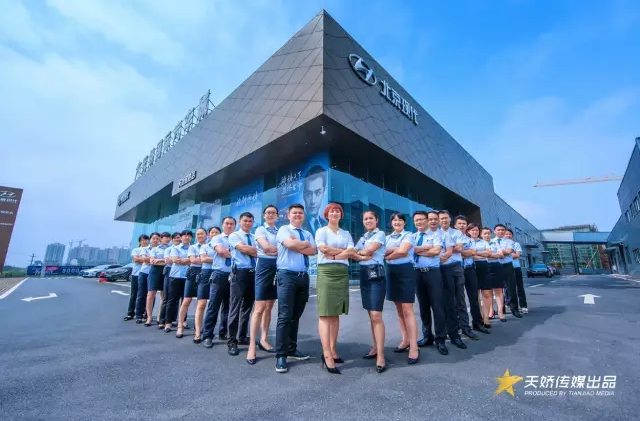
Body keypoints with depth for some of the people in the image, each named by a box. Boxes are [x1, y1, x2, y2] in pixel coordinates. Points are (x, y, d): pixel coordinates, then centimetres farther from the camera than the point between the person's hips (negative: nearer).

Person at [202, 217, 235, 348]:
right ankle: (208, 336, 11)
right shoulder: (217, 238, 5)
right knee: (213, 306, 0)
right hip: (219, 275, -3)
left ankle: (223, 332, 27)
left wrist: (227, 254, -13)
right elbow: (221, 251, -13)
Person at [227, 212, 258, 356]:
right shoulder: (234, 235, 1)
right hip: (239, 273, -5)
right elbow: (243, 249, -15)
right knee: (236, 307, -4)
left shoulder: (254, 237, 16)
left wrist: (249, 250, -11)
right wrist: (256, 251, -3)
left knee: (248, 306, 13)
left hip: (253, 273, 6)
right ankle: (232, 341, 8)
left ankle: (242, 337, 27)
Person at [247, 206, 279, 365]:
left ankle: (263, 340, 22)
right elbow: (266, 247, -14)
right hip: (265, 267, -5)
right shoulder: (260, 230, 2)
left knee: (269, 307, 11)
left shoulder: (280, 232, 17)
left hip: (278, 268, 5)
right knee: (260, 308, -6)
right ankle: (252, 346, 1)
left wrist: (272, 250, -10)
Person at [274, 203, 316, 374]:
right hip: (287, 275, -6)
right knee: (285, 316, -7)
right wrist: (306, 243, -2)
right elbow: (291, 244, -19)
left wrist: (297, 245, -9)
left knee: (296, 316, 13)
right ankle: (281, 355, 2)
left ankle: (292, 349, 26)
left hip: (303, 276, 6)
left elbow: (313, 250, 0)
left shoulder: (308, 234, 17)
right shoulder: (284, 229, 2)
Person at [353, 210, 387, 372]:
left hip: (376, 275, -7)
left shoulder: (380, 234, -1)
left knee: (376, 315, -11)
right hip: (364, 275, 7)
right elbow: (352, 254, 5)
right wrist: (362, 256, -13)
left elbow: (369, 250, -13)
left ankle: (381, 356, -6)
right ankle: (376, 347, 23)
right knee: (371, 315, 12)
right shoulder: (362, 238, 18)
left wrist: (359, 252, 4)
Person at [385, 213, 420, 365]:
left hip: (405, 271, -6)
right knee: (399, 310, 12)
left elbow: (402, 251, -17)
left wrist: (388, 256, -5)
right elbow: (382, 252, 0)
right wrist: (396, 250, -14)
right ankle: (405, 340, 24)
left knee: (407, 310, -8)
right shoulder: (387, 237, 14)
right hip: (391, 272, 6)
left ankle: (414, 347, -3)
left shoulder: (408, 235, -1)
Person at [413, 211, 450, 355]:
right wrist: (428, 248, -12)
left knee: (437, 306, -1)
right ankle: (427, 336, 26)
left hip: (432, 272, -4)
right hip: (417, 273, 5)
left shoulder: (436, 234, 0)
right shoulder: (413, 236, 13)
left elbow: (436, 251, -14)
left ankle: (440, 339, 12)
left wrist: (418, 251, -7)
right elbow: (410, 250, -4)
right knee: (423, 306, 13)